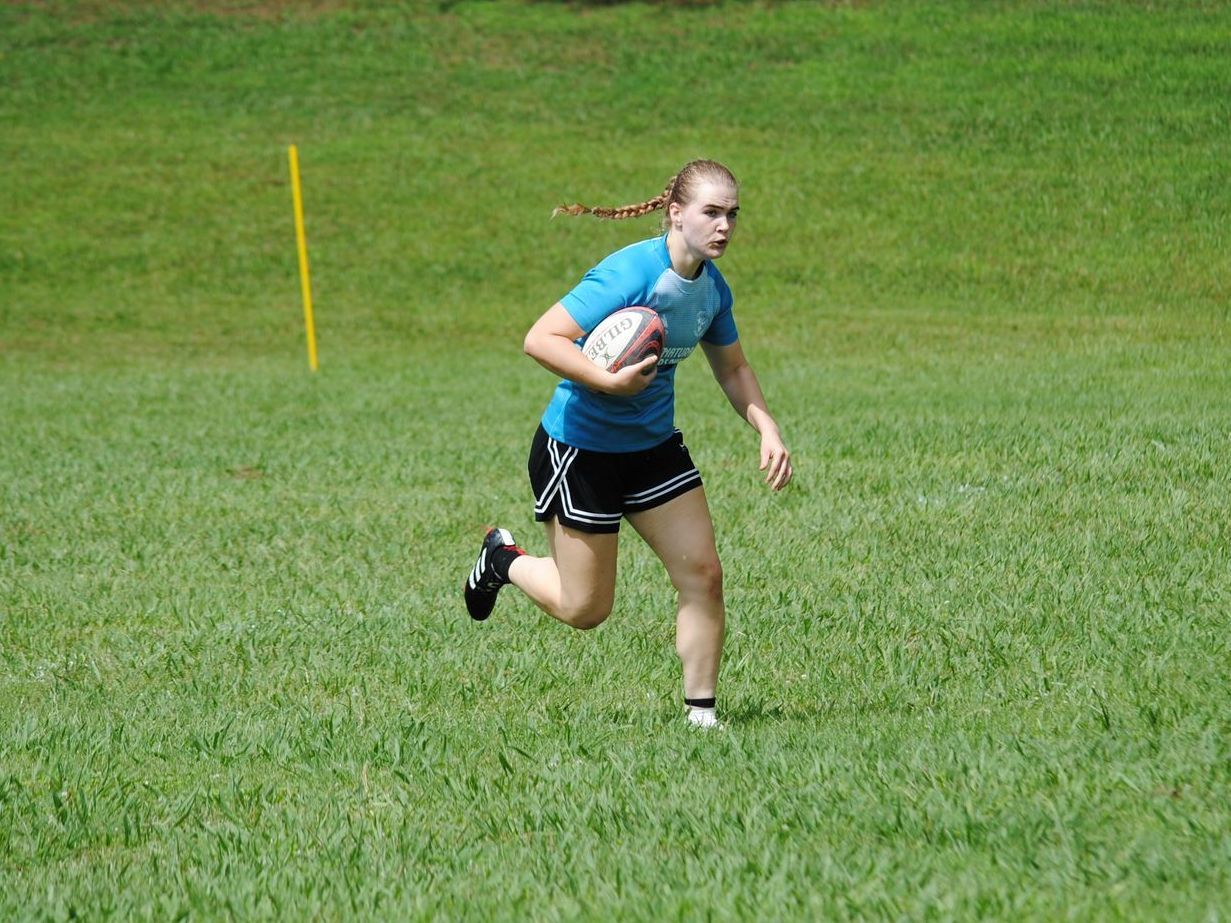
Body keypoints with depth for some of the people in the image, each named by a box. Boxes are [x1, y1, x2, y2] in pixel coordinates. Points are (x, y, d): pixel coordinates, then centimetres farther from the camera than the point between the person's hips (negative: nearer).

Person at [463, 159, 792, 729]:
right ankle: (504, 558, 31)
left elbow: (732, 369, 15)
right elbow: (540, 339, -29)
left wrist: (768, 431, 1)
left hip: (654, 446, 7)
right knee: (584, 608, 3)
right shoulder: (631, 274, -26)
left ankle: (700, 712, 8)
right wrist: (609, 381, -37)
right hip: (579, 446, -7)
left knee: (703, 574, -3)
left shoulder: (712, 287, -1)